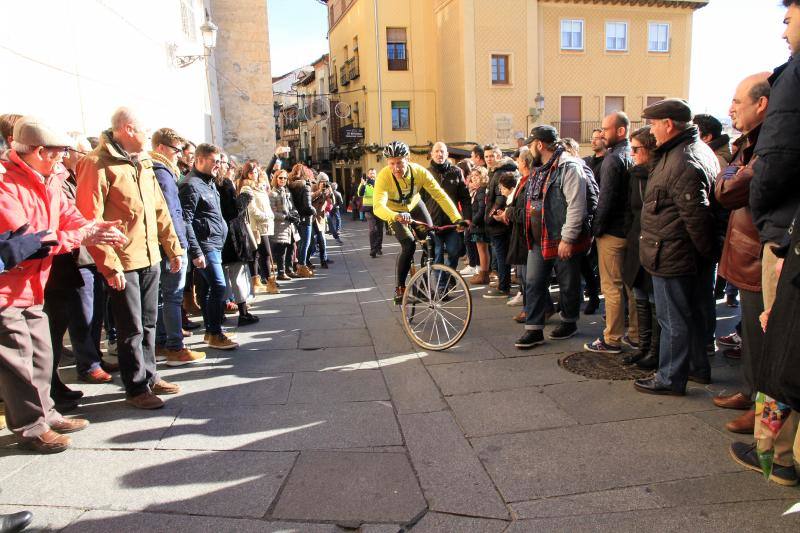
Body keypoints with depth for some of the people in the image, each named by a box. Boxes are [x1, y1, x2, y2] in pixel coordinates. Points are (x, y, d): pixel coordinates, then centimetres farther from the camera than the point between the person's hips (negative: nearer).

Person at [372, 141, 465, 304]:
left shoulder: (419, 171, -29)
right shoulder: (384, 176, -35)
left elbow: (440, 195, -29)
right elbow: (378, 207, -48)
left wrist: (457, 218, -40)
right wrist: (396, 216, -68)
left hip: (414, 206, 3)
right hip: (394, 212, -3)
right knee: (409, 245, -23)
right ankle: (399, 287, -7)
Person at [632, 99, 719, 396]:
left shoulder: (683, 163, -23)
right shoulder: (700, 150, 12)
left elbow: (696, 216, -23)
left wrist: (707, 251, -11)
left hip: (672, 256, -10)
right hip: (691, 256, 10)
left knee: (674, 320, 2)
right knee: (694, 313, 20)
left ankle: (671, 379, 15)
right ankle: (698, 368, 35)